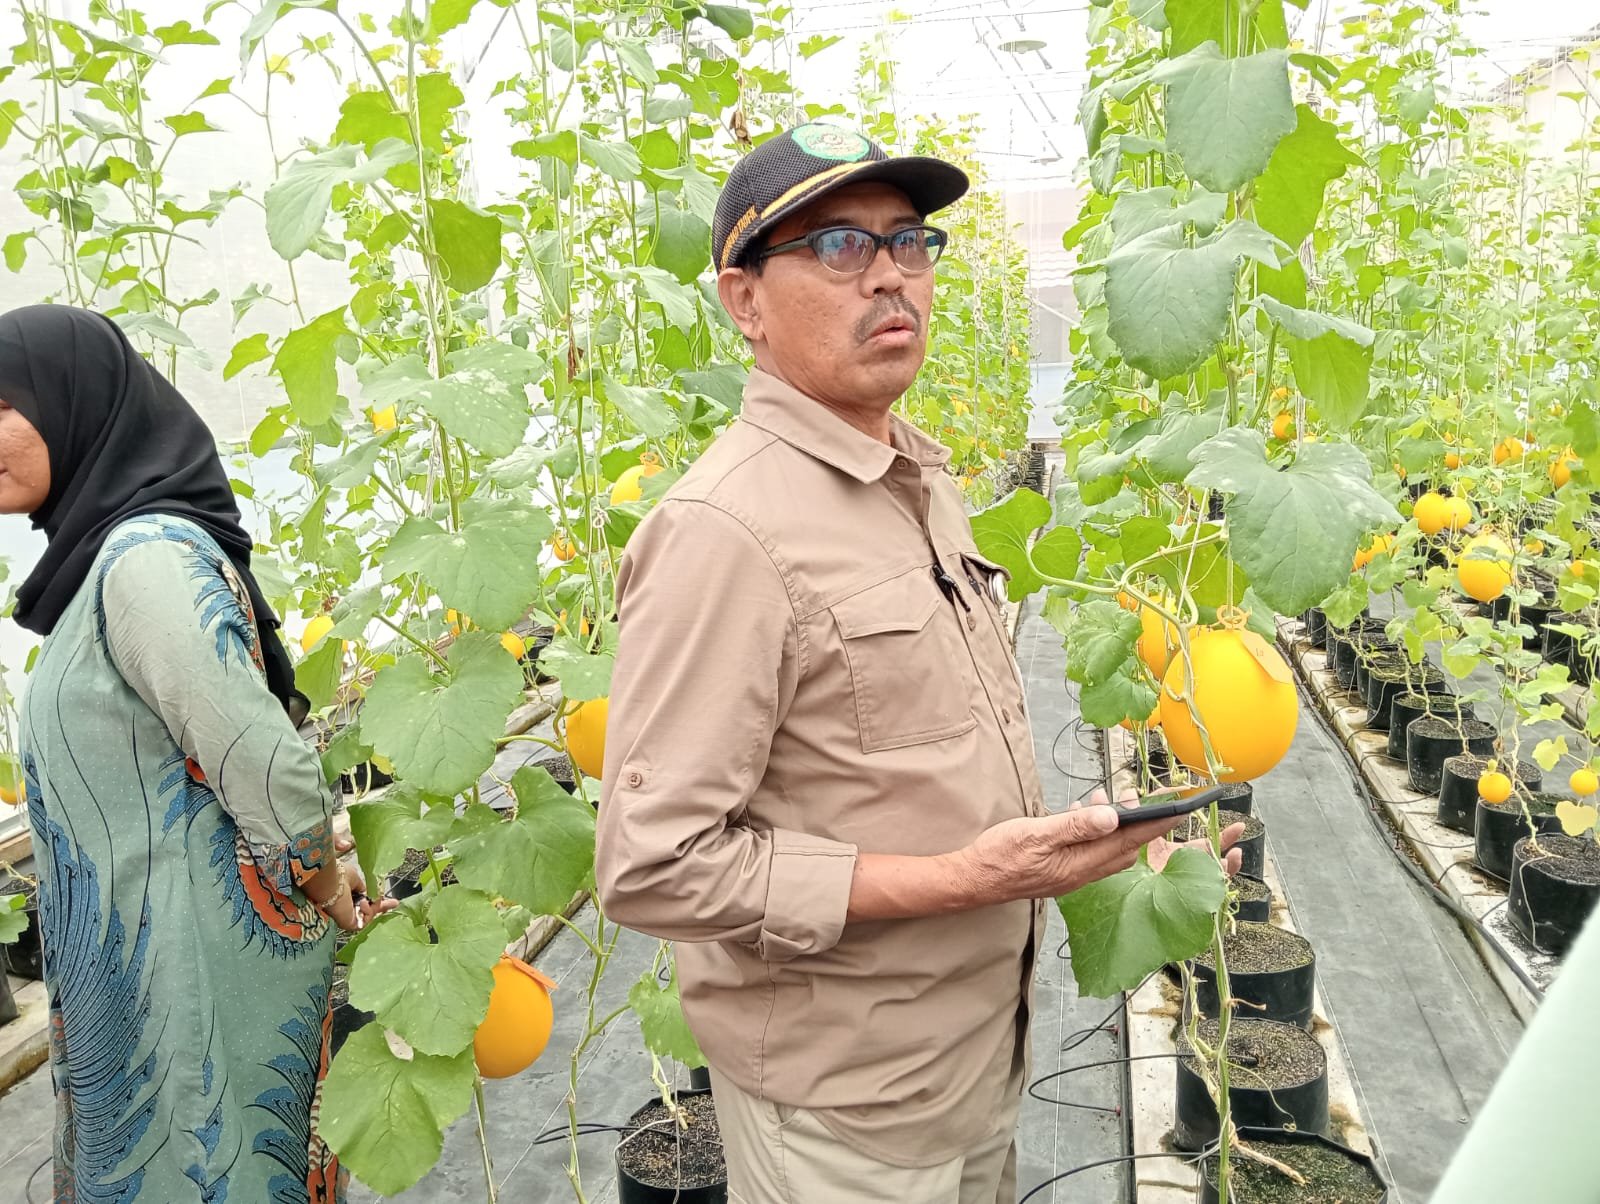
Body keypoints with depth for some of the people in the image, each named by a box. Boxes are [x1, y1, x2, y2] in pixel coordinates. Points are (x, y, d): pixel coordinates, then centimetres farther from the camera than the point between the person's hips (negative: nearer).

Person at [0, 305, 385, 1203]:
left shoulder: (145, 557, -22)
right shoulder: (112, 552, 8)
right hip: (144, 963, 9)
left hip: (189, 971, -9)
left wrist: (327, 896, -10)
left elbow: (268, 766, -25)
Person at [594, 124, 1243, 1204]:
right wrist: (959, 881, -26)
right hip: (844, 1109, -8)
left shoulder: (925, 480, 5)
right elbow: (652, 867, -26)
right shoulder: (723, 530, -25)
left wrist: (1090, 832, 3)